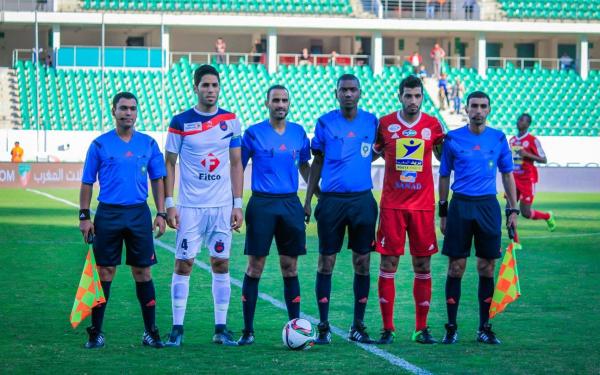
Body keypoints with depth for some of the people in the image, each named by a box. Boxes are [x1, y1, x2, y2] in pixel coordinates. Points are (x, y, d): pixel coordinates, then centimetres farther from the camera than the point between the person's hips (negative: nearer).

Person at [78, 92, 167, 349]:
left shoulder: (148, 143, 7)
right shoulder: (100, 144, 2)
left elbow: (157, 180, 11)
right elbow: (87, 182, 4)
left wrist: (161, 214, 3)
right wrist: (84, 216, -2)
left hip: (139, 213, 1)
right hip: (107, 213, -1)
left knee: (142, 272, 2)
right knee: (104, 272, 0)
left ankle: (150, 332, 8)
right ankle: (96, 332, 6)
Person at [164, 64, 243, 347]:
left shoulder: (231, 121, 4)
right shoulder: (180, 122, -2)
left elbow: (236, 164, 9)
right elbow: (169, 163, 2)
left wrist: (238, 204, 3)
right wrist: (169, 203, -5)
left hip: (222, 206, 2)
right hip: (190, 207, -2)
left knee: (221, 263, 4)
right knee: (183, 263, -2)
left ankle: (221, 328, 10)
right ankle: (177, 328, 3)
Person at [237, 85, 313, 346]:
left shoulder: (298, 133, 8)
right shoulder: (254, 133, -1)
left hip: (290, 204, 3)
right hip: (261, 204, -3)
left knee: (290, 267, 5)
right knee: (255, 267, -1)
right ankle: (248, 331, 4)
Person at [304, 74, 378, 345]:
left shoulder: (371, 122, 6)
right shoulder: (325, 122, 3)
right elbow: (317, 162, 7)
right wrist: (308, 199, 3)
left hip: (362, 199, 1)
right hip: (331, 200, -1)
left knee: (362, 262, 2)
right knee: (326, 262, 0)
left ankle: (358, 325, 10)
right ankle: (323, 326, 6)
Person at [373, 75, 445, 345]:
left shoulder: (433, 125, 4)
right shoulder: (384, 124, 2)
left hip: (423, 205, 1)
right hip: (391, 204, -1)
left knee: (423, 267, 3)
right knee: (388, 265, -3)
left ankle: (421, 329, 10)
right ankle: (387, 329, 3)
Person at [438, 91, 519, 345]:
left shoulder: (498, 138, 5)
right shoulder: (453, 139, 1)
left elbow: (507, 175, 11)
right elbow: (444, 176, 8)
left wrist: (513, 209, 5)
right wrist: (443, 212, 5)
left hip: (488, 207, 1)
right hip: (460, 205, -1)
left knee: (487, 269, 3)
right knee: (456, 267, -1)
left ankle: (484, 328, 11)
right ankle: (451, 327, 6)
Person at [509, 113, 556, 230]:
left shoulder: (532, 140, -9)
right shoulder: (512, 140, 11)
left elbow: (544, 160, -11)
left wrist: (527, 154, -21)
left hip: (527, 180, -6)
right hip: (514, 179, 6)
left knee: (525, 212, -3)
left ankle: (548, 216, 27)